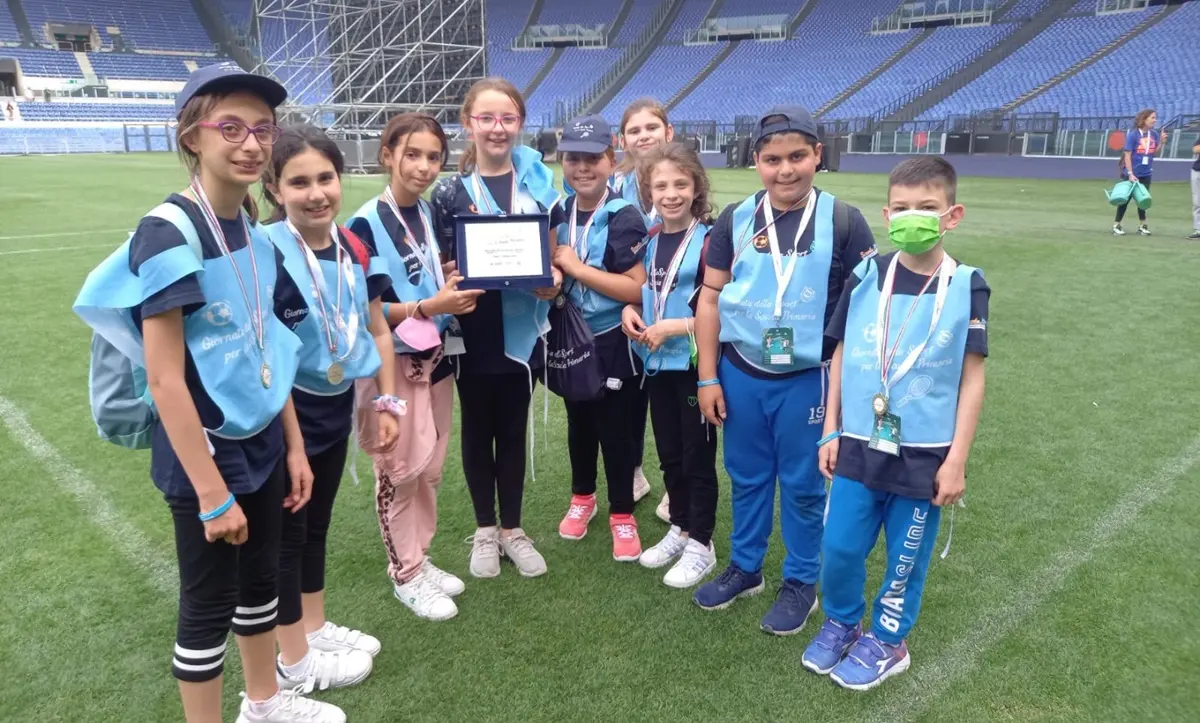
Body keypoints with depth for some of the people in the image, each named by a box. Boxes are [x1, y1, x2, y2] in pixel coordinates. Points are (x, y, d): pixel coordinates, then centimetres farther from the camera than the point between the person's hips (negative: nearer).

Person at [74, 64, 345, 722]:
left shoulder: (258, 233, 3)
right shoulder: (169, 232, -20)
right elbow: (164, 380, -22)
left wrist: (294, 446, 11)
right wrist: (213, 493, -20)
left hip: (261, 442, 8)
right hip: (204, 452, -7)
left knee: (261, 579, 22)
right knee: (209, 606, 8)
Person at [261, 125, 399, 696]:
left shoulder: (354, 249, 0)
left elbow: (376, 330, 10)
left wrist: (387, 401, 7)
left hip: (335, 409, 7)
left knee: (316, 524, 22)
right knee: (286, 532, 9)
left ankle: (316, 629, 41)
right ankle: (295, 662, 27)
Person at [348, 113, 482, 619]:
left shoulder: (429, 213, 6)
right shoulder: (366, 224, -14)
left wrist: (456, 280, -2)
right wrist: (430, 306, -24)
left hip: (435, 356, 7)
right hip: (391, 361, -6)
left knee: (431, 468, 13)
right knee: (402, 469, 1)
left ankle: (420, 559, 29)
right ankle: (404, 574, 18)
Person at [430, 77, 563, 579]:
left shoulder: (538, 182, 3)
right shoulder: (449, 193, -2)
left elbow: (553, 253, 6)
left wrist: (552, 279, -15)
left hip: (523, 328, 1)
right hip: (473, 332, -1)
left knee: (513, 430, 12)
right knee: (478, 430, 12)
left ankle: (513, 529, 29)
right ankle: (485, 530, 29)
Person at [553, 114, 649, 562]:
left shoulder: (623, 217, -15)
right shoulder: (560, 213, 2)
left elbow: (636, 288, -24)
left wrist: (575, 266, -21)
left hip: (613, 342, -5)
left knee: (616, 430, 6)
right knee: (580, 424, 19)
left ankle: (622, 516, 23)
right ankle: (582, 498, 39)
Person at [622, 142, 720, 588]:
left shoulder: (709, 241, -14)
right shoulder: (648, 240, 8)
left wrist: (673, 327, -19)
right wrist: (631, 311, -1)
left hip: (696, 364, -7)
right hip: (657, 364, 7)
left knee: (698, 457, 6)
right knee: (669, 454, 17)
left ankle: (701, 545, 21)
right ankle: (680, 529, 35)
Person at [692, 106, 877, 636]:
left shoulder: (843, 223, -7)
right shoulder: (735, 220, 0)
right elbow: (710, 298, 3)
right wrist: (708, 377, 1)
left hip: (808, 379, -2)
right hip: (741, 374, 3)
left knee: (802, 485, 11)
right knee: (747, 478, 15)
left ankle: (800, 583, 29)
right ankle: (744, 568, 34)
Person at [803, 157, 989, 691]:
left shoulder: (966, 287, -7)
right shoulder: (866, 277, -2)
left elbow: (972, 378, -4)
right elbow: (840, 355, 5)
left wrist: (956, 460, -6)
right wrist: (830, 431, 4)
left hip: (925, 455, -1)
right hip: (859, 445, 2)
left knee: (906, 556, 12)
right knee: (839, 548, 9)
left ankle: (886, 641, 35)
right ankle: (841, 623, 36)